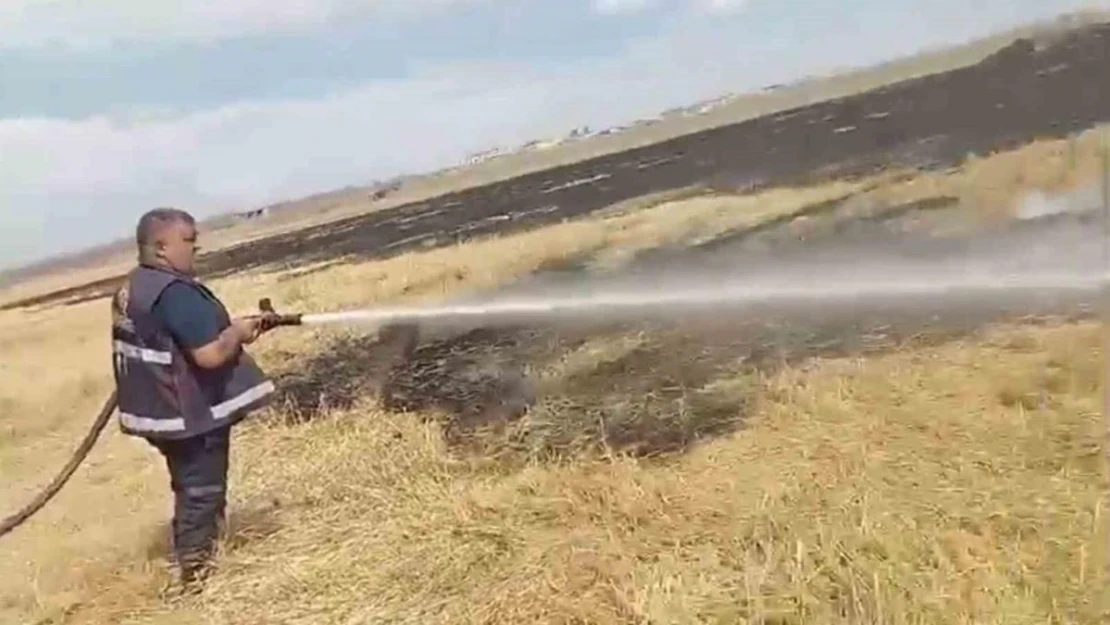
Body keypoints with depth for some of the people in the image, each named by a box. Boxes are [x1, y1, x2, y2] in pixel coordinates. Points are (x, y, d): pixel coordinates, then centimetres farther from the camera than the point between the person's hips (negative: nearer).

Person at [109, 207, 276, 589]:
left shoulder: (132, 289, 9)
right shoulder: (175, 292, -24)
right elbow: (210, 353, -30)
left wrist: (227, 328, 9)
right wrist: (238, 331, -11)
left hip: (163, 409, 10)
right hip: (190, 413, -10)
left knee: (191, 490, 22)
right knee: (202, 493, 4)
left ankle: (194, 562, 34)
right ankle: (196, 571, 15)